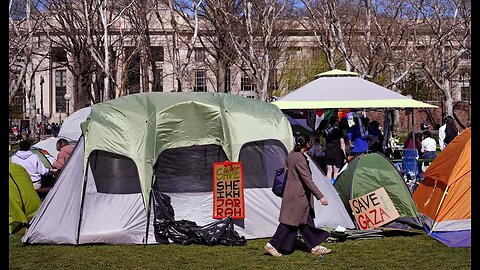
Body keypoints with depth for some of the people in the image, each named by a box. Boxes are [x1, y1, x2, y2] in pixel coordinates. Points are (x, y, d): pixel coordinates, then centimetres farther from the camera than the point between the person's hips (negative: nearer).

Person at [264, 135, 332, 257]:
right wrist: (320, 196, -23)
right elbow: (307, 180, -23)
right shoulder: (299, 158, -21)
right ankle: (272, 245, 4)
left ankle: (315, 247, 17)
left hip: (292, 194, 10)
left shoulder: (292, 155, 8)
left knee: (306, 220, 12)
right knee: (290, 222, -2)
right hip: (297, 196, -10)